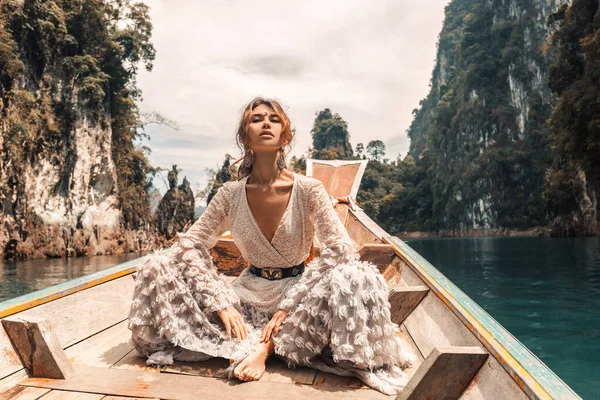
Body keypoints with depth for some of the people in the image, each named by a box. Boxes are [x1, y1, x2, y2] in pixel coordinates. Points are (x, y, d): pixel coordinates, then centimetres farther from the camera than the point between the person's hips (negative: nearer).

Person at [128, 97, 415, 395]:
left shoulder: (309, 189, -13)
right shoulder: (230, 194, -7)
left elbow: (340, 249, -19)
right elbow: (188, 246, -7)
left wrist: (289, 306, -25)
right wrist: (222, 303, -18)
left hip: (296, 290, -2)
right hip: (249, 294, 2)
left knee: (357, 277, -33)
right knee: (157, 267, -15)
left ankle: (266, 345, -22)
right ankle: (247, 343, -23)